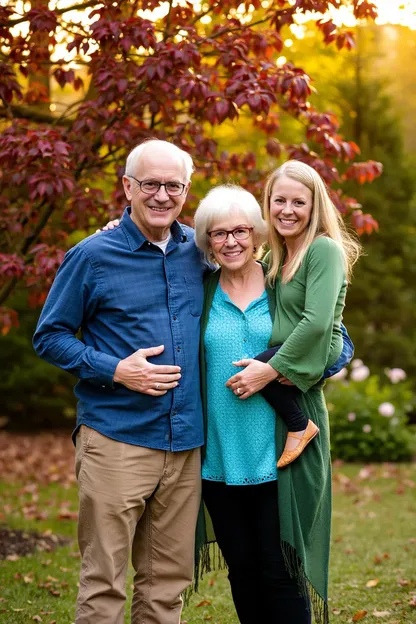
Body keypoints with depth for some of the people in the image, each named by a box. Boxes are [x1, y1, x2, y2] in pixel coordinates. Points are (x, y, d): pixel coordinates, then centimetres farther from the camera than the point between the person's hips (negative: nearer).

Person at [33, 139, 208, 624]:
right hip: (117, 441, -4)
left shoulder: (199, 252, 9)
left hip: (186, 443, 4)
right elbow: (49, 336, 0)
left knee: (169, 579, 12)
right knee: (104, 582, -1)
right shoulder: (92, 256, -3)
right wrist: (114, 370, -13)